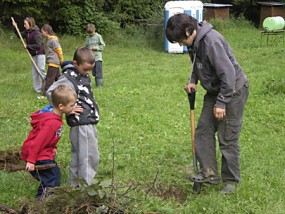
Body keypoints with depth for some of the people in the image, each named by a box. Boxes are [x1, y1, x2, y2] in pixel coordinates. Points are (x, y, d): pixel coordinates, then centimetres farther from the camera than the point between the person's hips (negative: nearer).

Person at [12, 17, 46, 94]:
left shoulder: (36, 32, -19)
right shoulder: (27, 32, 4)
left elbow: (38, 45, -23)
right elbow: (20, 35, 20)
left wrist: (27, 46, -17)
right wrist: (16, 27, 6)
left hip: (40, 53, -8)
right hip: (33, 54, 8)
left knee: (40, 70, -14)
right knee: (34, 72, 9)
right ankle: (37, 89, 15)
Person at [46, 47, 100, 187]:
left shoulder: (83, 75, 11)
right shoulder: (69, 78, -17)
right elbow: (51, 92, -27)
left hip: (88, 122, 9)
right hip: (81, 124, -9)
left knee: (78, 155, 18)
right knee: (90, 156, -6)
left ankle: (76, 183, 29)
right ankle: (85, 184, 2)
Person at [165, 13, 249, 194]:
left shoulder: (212, 42, -29)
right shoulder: (194, 42, 0)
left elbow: (228, 73, -28)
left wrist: (221, 103, -24)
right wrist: (193, 81, 0)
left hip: (233, 90, -9)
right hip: (215, 90, 9)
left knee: (228, 139, -2)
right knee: (203, 132, 8)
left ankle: (231, 181, 12)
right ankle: (209, 173, 16)